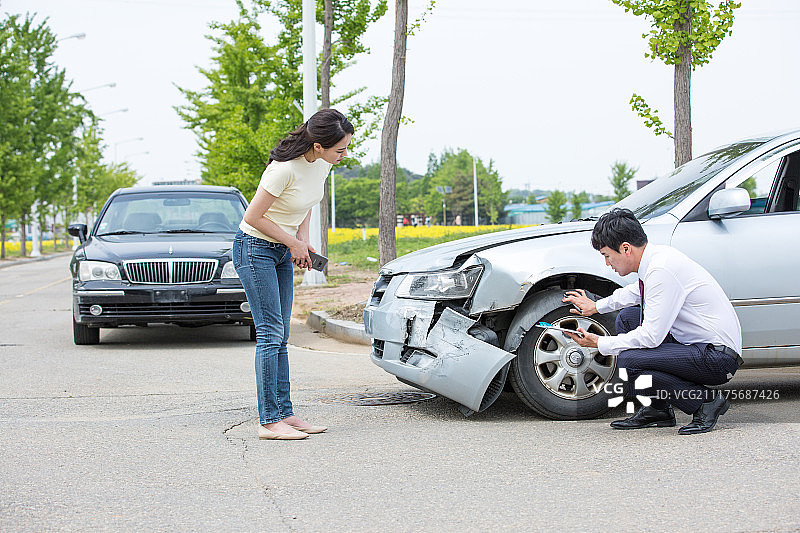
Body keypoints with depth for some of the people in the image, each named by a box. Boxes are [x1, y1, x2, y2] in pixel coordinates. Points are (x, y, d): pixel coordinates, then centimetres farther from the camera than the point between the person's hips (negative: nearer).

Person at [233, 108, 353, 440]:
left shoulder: (323, 164, -3)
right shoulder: (285, 168, -28)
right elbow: (253, 217, -21)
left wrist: (303, 238, 2)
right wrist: (293, 242, -12)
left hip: (282, 252, 8)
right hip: (254, 248, -8)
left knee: (280, 336, 8)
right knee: (270, 333, -10)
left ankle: (284, 413, 11)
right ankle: (269, 421, -7)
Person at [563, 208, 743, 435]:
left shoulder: (661, 270, -22)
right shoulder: (656, 256, 7)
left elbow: (651, 337, -23)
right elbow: (638, 291, 32)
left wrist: (600, 343, -13)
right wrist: (596, 306, 31)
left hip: (718, 359, -10)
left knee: (627, 361, -23)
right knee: (627, 317, 15)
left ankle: (705, 401, -8)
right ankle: (658, 409, 12)